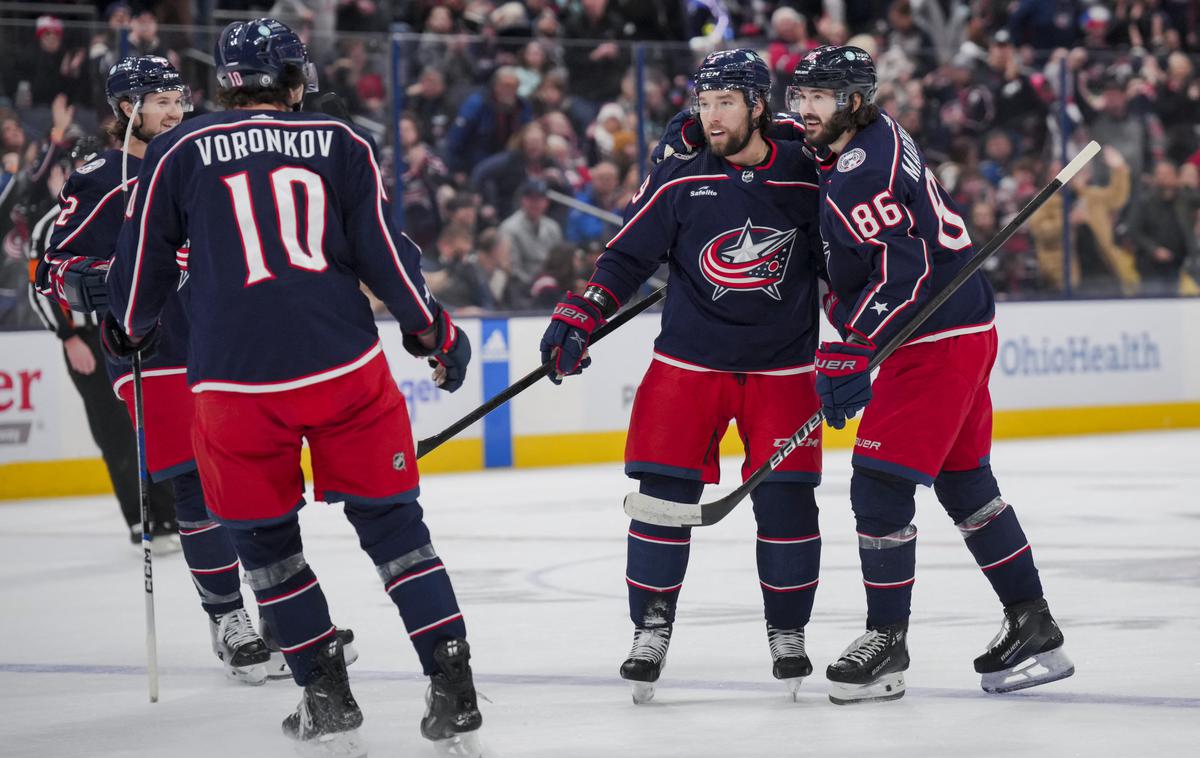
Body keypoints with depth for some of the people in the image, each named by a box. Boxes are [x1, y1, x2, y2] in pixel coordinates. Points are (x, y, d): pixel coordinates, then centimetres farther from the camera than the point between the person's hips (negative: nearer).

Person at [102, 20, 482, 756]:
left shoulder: (179, 152, 5)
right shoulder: (340, 143, 7)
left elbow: (146, 261, 11)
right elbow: (384, 252, 4)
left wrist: (126, 330, 31)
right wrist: (436, 332, 17)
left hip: (237, 381, -1)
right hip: (346, 367, 1)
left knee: (266, 540, 16)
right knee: (393, 526, 10)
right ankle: (455, 698, 6)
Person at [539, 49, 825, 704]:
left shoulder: (807, 177, -2)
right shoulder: (679, 180, -4)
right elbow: (626, 258, -1)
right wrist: (579, 318, -12)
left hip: (782, 367, 0)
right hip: (688, 361, 0)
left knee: (786, 498, -3)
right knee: (664, 494, -6)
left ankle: (787, 632, 13)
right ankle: (651, 628, 7)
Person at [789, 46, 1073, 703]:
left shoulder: (863, 174, -21)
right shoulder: (874, 134, 10)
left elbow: (903, 274, -28)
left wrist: (850, 352, -29)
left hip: (939, 341, -11)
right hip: (965, 327, 11)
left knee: (879, 484, -8)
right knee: (963, 481, 18)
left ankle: (886, 643, 0)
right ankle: (1034, 627, 24)